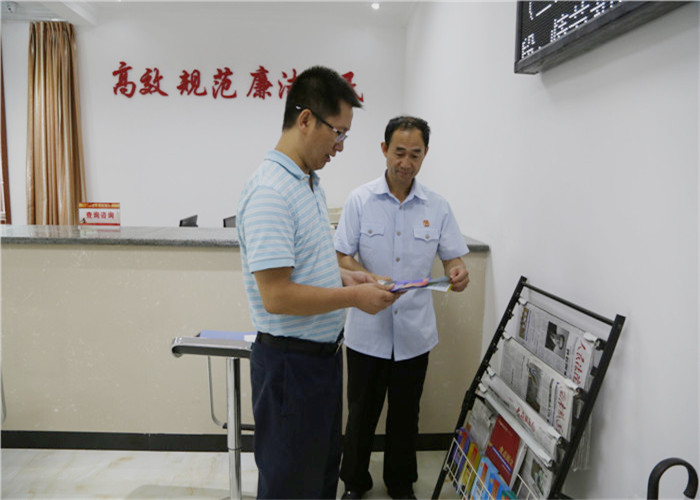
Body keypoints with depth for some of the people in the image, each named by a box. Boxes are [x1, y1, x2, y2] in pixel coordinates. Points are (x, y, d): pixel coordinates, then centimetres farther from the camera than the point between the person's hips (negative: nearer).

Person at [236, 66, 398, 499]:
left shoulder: (311, 183, 8)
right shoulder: (270, 192, -24)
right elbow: (277, 296, -28)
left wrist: (344, 276, 4)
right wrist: (355, 297, -19)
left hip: (324, 351, 10)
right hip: (291, 360, -9)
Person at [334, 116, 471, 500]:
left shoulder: (437, 207, 2)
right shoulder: (360, 200, -4)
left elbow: (452, 258, 3)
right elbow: (343, 257, -5)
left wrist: (458, 273, -21)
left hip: (414, 332, 2)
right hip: (367, 330, -1)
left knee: (405, 414, 17)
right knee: (362, 412, 13)